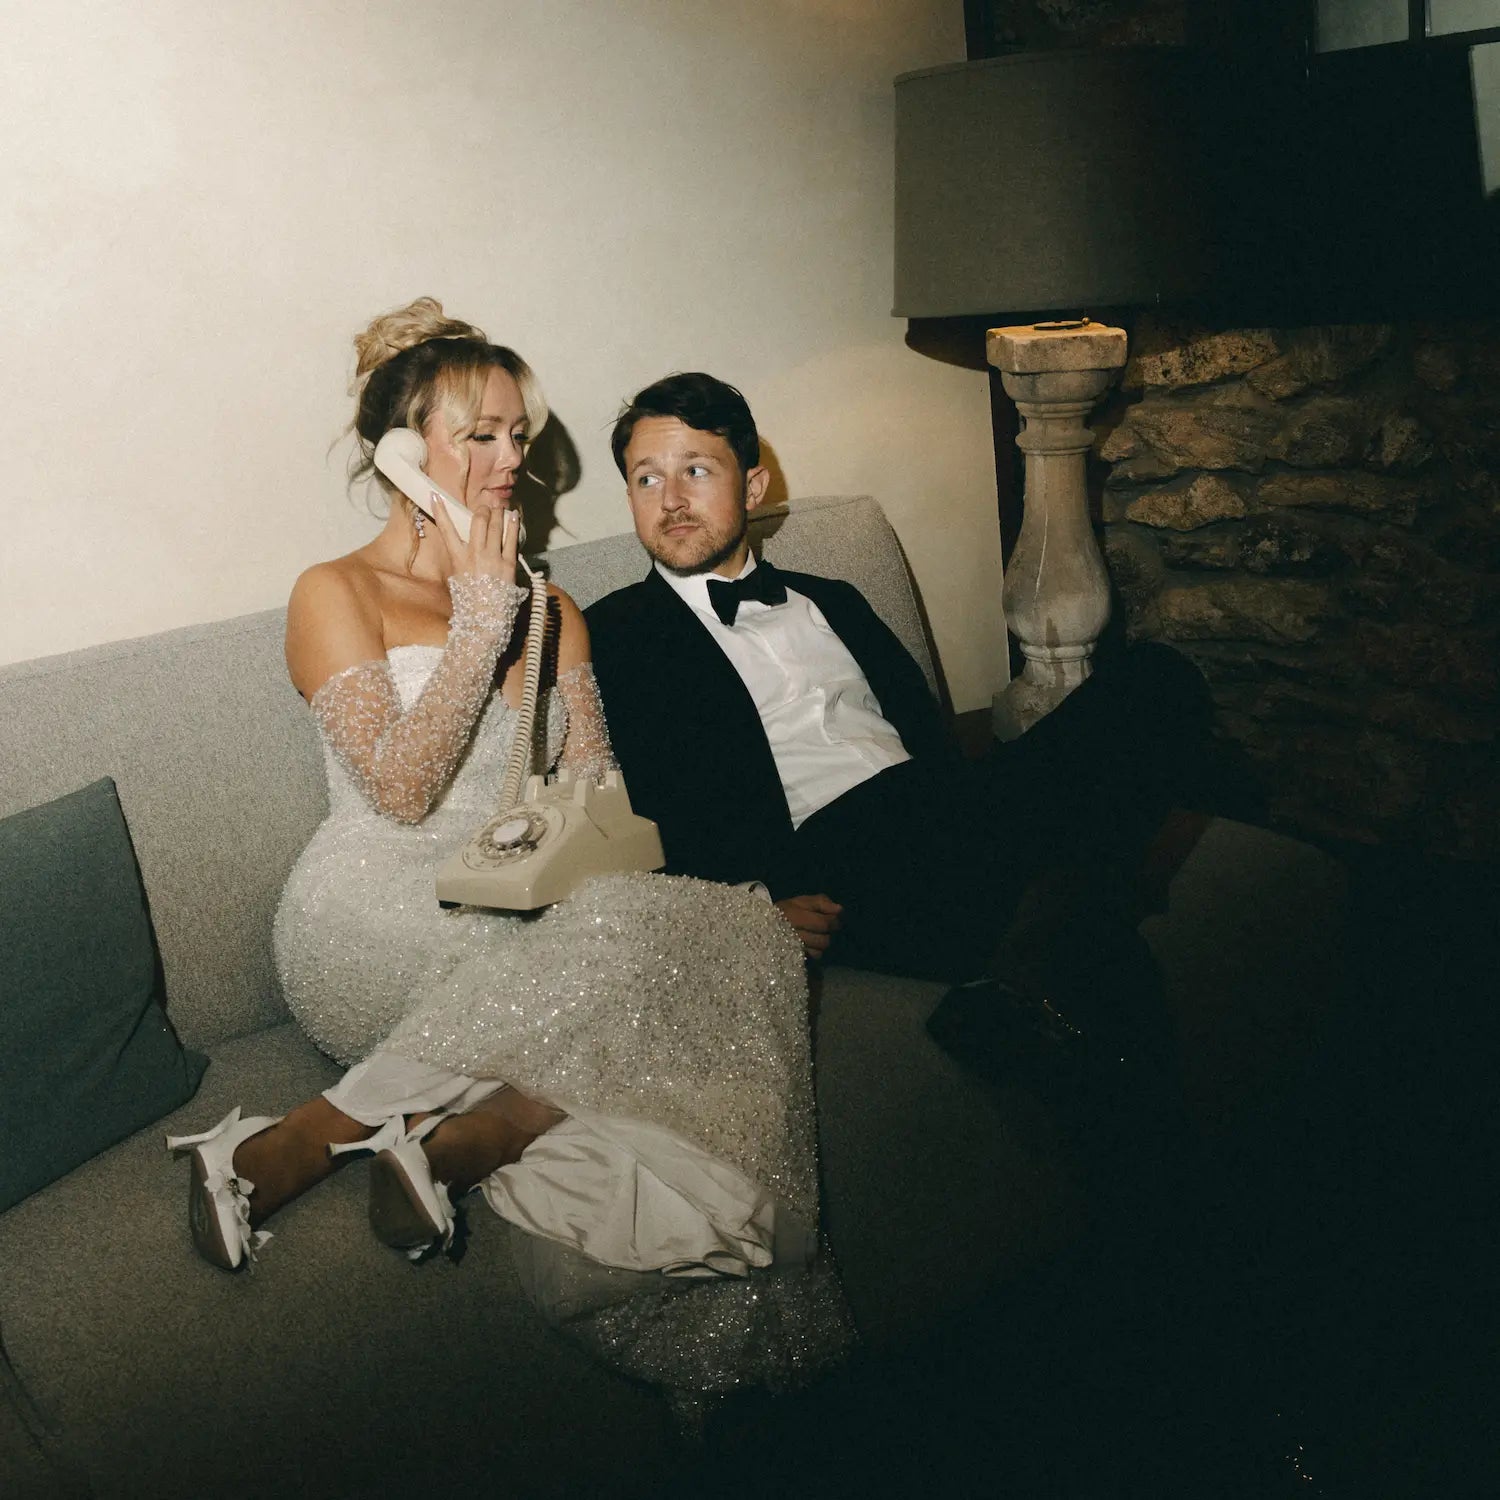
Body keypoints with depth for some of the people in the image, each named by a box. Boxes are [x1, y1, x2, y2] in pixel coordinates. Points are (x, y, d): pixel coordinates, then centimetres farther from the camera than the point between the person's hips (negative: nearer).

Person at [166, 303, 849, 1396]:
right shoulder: (337, 595, 4)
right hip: (376, 928, -5)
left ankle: (441, 1143, -25)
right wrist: (480, 623, -8)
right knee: (617, 951, -33)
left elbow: (597, 796, 13)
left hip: (524, 921, 5)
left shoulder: (552, 610, 20)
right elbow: (402, 785, -10)